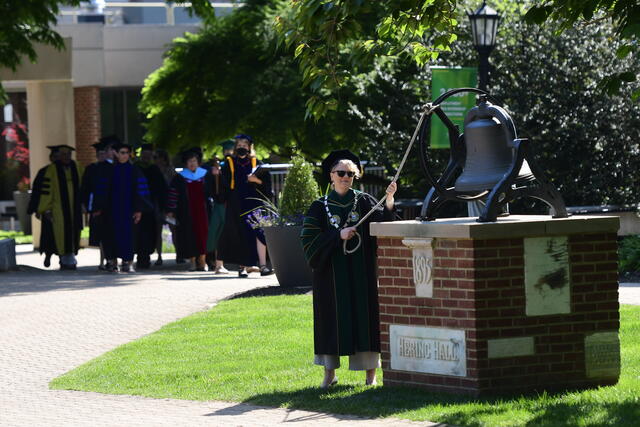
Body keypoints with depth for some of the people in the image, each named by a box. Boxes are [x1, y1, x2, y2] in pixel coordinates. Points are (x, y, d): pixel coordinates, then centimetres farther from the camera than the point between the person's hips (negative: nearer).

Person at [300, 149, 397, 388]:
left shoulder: (363, 202, 5)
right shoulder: (320, 207, 4)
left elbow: (382, 223, -11)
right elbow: (309, 240, -4)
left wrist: (389, 199, -27)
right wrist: (338, 236, -15)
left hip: (361, 273, 0)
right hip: (331, 273, 0)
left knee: (365, 317, -2)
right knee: (332, 319, 1)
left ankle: (371, 373, 3)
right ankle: (329, 373, 9)